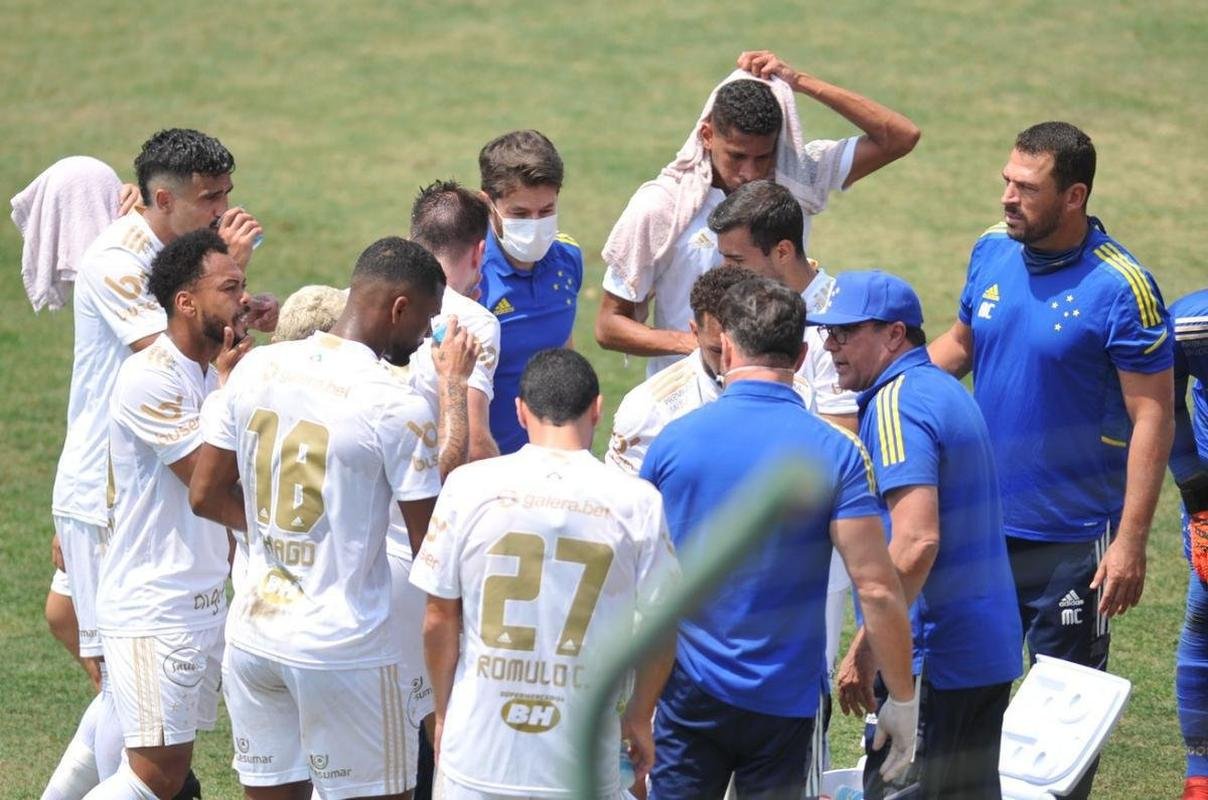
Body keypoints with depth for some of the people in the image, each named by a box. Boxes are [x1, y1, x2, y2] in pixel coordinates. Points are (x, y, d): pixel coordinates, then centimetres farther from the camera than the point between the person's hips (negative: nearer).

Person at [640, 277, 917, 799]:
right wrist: (903, 699, -5)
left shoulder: (673, 439, -3)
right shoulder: (836, 452, -9)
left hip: (690, 691, 1)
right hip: (784, 698, -1)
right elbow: (877, 588, -14)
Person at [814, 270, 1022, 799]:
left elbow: (916, 542, -26)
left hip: (935, 658, -10)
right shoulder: (948, 391, 16)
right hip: (990, 652, 10)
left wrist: (864, 647, -22)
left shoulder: (896, 404, -16)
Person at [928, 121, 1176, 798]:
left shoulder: (1122, 288, -17)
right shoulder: (992, 252, 1)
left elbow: (1153, 417, -16)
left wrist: (1131, 541, -21)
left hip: (1073, 540, -6)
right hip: (980, 526, 6)